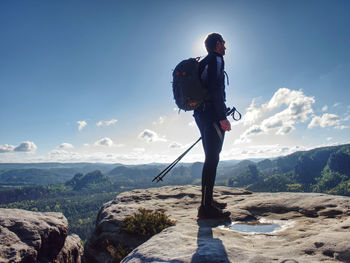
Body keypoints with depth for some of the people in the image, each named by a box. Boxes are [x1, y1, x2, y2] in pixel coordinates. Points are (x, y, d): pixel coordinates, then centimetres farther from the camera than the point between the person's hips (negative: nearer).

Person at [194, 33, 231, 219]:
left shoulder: (203, 63, 26)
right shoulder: (215, 60, -3)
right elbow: (215, 89, -18)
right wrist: (222, 117, -21)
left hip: (201, 114, 10)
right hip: (212, 115, -10)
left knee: (211, 158, 13)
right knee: (212, 159, -11)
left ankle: (208, 201, 20)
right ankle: (206, 207, -9)